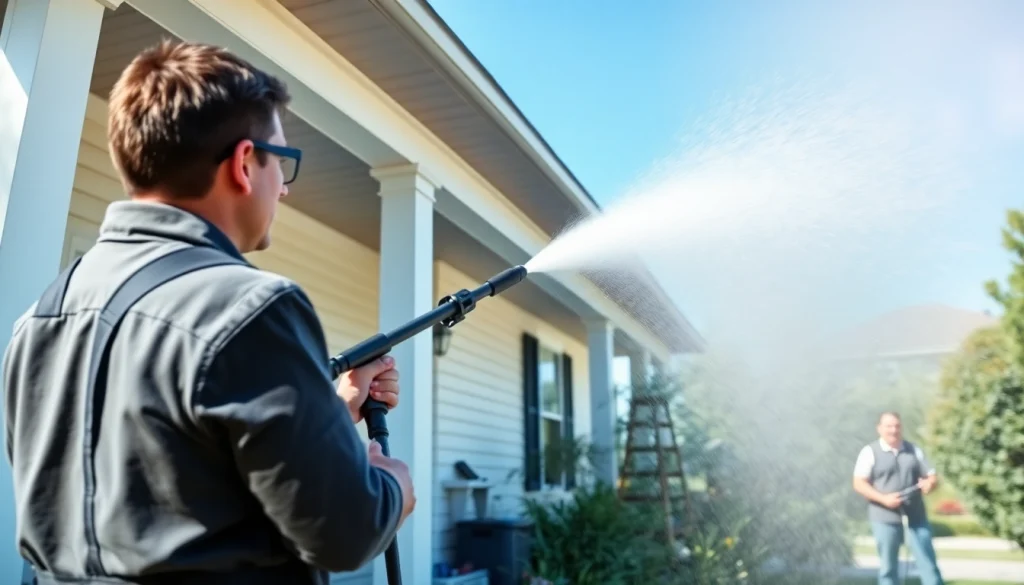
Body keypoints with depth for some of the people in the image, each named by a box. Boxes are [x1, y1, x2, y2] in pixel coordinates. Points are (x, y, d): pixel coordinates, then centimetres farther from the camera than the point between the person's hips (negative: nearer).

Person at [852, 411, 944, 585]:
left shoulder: (914, 450, 11)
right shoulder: (870, 452, -2)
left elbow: (932, 475, 13)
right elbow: (859, 483, -7)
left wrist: (930, 483, -11)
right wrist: (883, 498, -20)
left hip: (916, 516, 3)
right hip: (885, 518, -3)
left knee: (928, 562, 3)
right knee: (888, 566, 6)